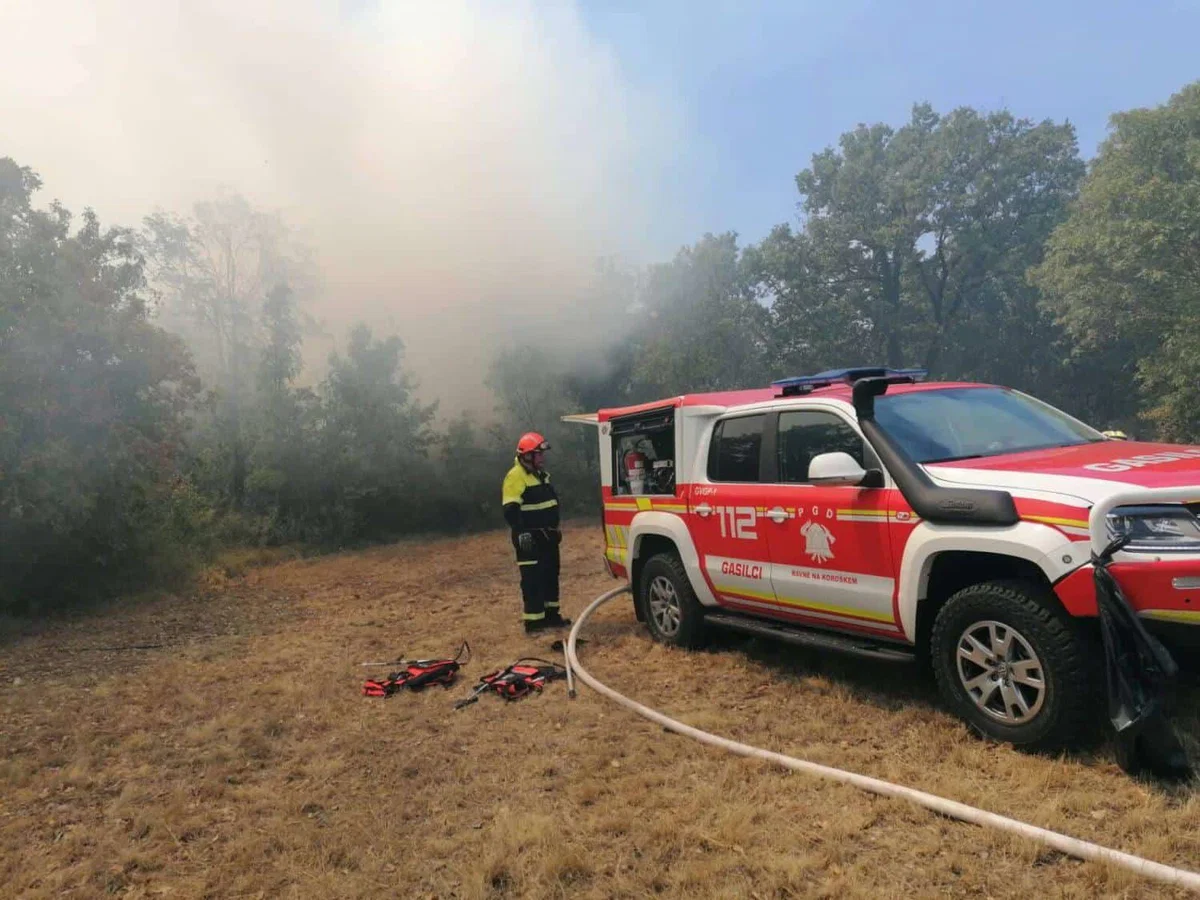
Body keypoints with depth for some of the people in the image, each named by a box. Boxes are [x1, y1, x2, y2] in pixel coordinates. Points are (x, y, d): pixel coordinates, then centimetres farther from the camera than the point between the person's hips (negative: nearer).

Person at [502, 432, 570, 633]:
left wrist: (555, 529, 25)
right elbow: (510, 510, -22)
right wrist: (521, 533, -29)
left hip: (547, 535, 9)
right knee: (533, 579, -7)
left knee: (551, 575, 14)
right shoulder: (516, 477, -16)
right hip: (529, 537, -9)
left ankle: (551, 614, 24)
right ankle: (533, 620, -3)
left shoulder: (541, 473, 15)